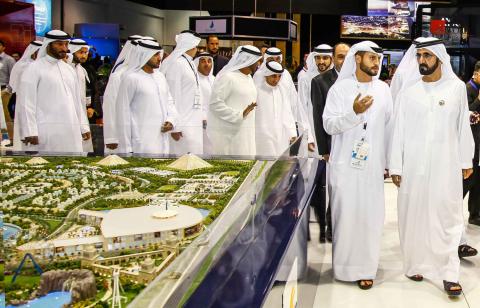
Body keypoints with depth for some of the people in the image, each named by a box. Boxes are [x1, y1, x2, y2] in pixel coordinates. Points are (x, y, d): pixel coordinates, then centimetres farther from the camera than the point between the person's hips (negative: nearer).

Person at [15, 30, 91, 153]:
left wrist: (83, 127, 14)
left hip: (72, 131, 6)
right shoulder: (34, 69, -1)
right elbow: (26, 102, -7)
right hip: (46, 132, -6)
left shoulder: (69, 69, 18)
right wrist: (30, 132, -14)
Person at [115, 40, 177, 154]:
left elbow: (169, 101, 22)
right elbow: (123, 112, -7)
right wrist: (127, 146, -8)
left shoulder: (160, 76, 14)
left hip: (162, 139, 7)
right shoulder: (131, 78, -7)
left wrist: (171, 120, 0)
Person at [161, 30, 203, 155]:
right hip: (183, 125, -9)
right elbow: (173, 95, -15)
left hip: (194, 122, 9)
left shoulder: (189, 63, 13)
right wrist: (176, 125, -17)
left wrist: (201, 116, 14)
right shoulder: (176, 64, -12)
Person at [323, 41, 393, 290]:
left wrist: (388, 160, 10)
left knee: (371, 215, 2)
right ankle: (345, 264, 13)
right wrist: (354, 112, -22)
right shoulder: (340, 88, -2)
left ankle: (366, 267, 11)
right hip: (345, 164, -2)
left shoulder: (383, 89, 7)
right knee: (345, 214, 0)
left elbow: (389, 126, 11)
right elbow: (329, 125, -7)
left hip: (373, 164, 2)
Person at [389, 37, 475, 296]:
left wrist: (466, 161, 7)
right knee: (413, 214, 7)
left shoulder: (457, 87, 1)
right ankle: (415, 263, 20)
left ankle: (449, 273, 5)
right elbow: (399, 129, 1)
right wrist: (395, 166, -1)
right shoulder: (407, 90, 1)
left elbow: (463, 127, 6)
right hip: (413, 165, 1)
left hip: (446, 165, -1)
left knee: (446, 216, 0)